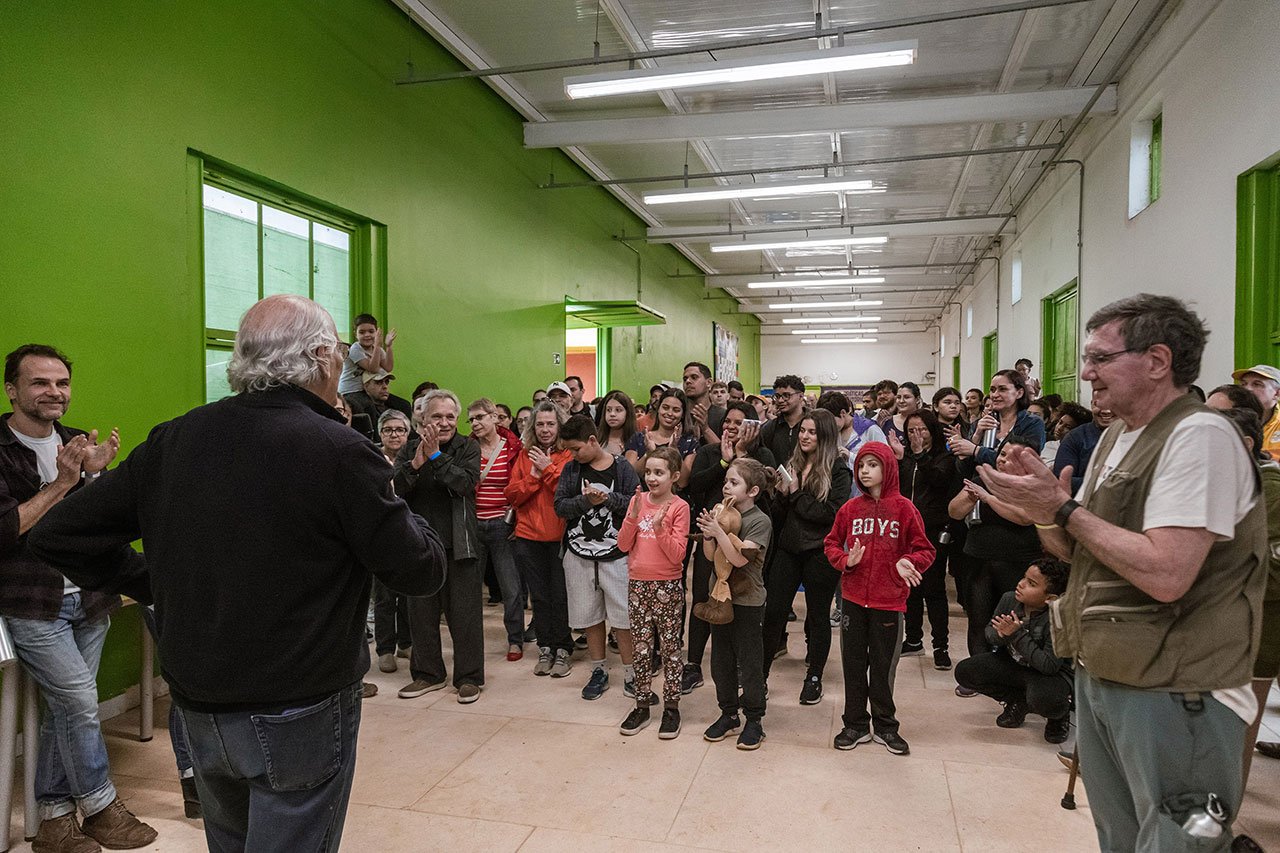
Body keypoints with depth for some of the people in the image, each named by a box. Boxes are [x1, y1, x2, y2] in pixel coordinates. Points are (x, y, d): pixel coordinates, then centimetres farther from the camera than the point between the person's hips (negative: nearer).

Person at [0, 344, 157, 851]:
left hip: (88, 599, 5)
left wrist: (95, 472, -11)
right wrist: (60, 483, -20)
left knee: (65, 710, 10)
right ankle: (100, 807, 14)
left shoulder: (76, 443, 9)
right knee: (81, 704, -6)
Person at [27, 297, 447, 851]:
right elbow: (422, 570, -15)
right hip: (299, 717, -6)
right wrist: (394, 504, 1)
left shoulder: (174, 439, -4)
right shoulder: (338, 451, -22)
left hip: (199, 712, 6)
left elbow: (57, 535, 2)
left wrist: (155, 586, 8)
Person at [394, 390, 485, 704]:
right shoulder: (409, 449, 4)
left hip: (458, 543, -3)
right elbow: (394, 489, -9)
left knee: (464, 612, 3)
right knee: (421, 612, 12)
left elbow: (466, 483, -19)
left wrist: (436, 456, -22)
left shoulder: (467, 447, -2)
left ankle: (469, 677, 15)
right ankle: (427, 673, 28)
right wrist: (416, 463, -23)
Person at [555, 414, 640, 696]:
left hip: (616, 554, -3)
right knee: (589, 616, 12)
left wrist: (608, 498, -20)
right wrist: (586, 501, -18)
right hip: (579, 555, 3)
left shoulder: (622, 468, -5)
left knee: (623, 617, 1)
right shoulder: (571, 469, 3)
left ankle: (630, 672, 16)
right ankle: (599, 671, 27)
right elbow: (560, 506, -4)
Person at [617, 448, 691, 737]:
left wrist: (659, 527, -25)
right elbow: (623, 545, -1)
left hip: (667, 585, -4)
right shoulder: (638, 501, 4)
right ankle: (642, 705, 23)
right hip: (637, 583, 4)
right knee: (640, 646, 11)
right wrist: (633, 516, -13)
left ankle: (671, 707, 18)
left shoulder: (679, 507, -8)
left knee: (670, 646, 6)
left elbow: (677, 554, -13)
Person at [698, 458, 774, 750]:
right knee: (721, 660, 14)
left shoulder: (760, 521, -14)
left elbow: (739, 558, -22)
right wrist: (707, 534, -16)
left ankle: (754, 719, 20)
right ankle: (728, 714, 29)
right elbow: (709, 555, 3)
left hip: (748, 602, -6)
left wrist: (718, 530, -26)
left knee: (750, 661, 5)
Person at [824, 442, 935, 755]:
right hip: (853, 598, 2)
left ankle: (884, 726, 29)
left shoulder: (904, 508, -6)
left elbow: (925, 550, -1)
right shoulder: (850, 508, 1)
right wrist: (845, 560, -12)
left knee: (883, 665, 11)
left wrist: (908, 563, -21)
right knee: (854, 663, 11)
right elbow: (831, 543, 8)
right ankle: (856, 724, 26)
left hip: (888, 600, -2)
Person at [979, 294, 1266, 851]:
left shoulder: (1200, 436, -18)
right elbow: (1078, 550, 13)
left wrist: (1063, 508, -20)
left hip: (1175, 693, -8)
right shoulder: (1115, 436, 10)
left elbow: (1165, 574, -28)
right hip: (1099, 674, 9)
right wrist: (1042, 507, -6)